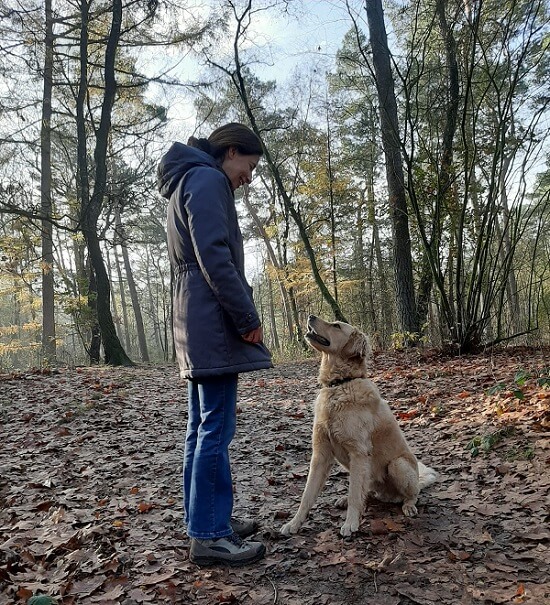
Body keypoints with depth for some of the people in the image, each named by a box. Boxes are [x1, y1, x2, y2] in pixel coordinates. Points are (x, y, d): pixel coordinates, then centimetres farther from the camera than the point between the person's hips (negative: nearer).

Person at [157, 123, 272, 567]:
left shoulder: (187, 182, 25)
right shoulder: (207, 180, -6)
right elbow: (215, 257, -18)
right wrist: (248, 318, -15)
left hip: (196, 327, 11)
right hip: (215, 323, -11)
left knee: (202, 426, 12)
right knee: (216, 427, -6)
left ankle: (206, 520, 22)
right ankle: (209, 535, 2)